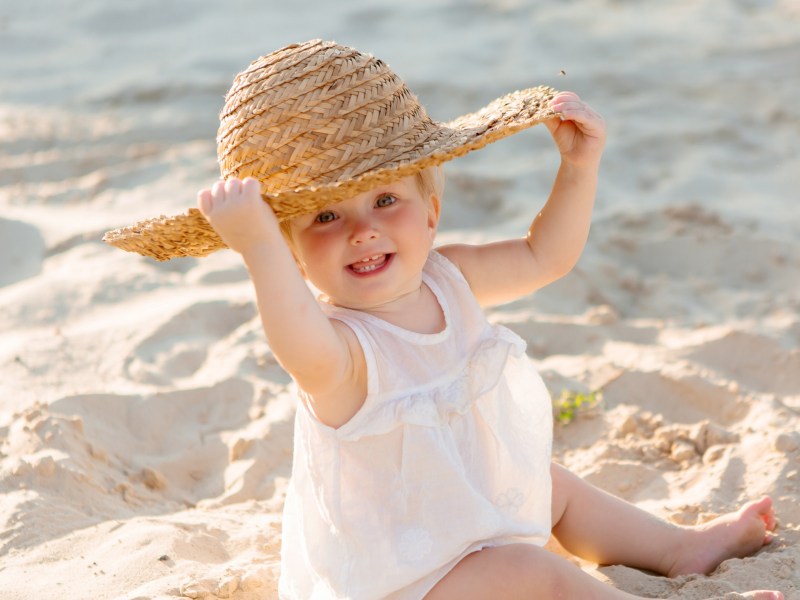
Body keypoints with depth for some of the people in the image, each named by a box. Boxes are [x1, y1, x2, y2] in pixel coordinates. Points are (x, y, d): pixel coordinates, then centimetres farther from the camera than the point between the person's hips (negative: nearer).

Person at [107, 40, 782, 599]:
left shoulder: (445, 277, -7)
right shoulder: (343, 349, -33)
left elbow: (544, 255, 5)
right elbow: (308, 354, -58)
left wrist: (579, 168, -8)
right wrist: (259, 246, -71)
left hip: (476, 514, 9)